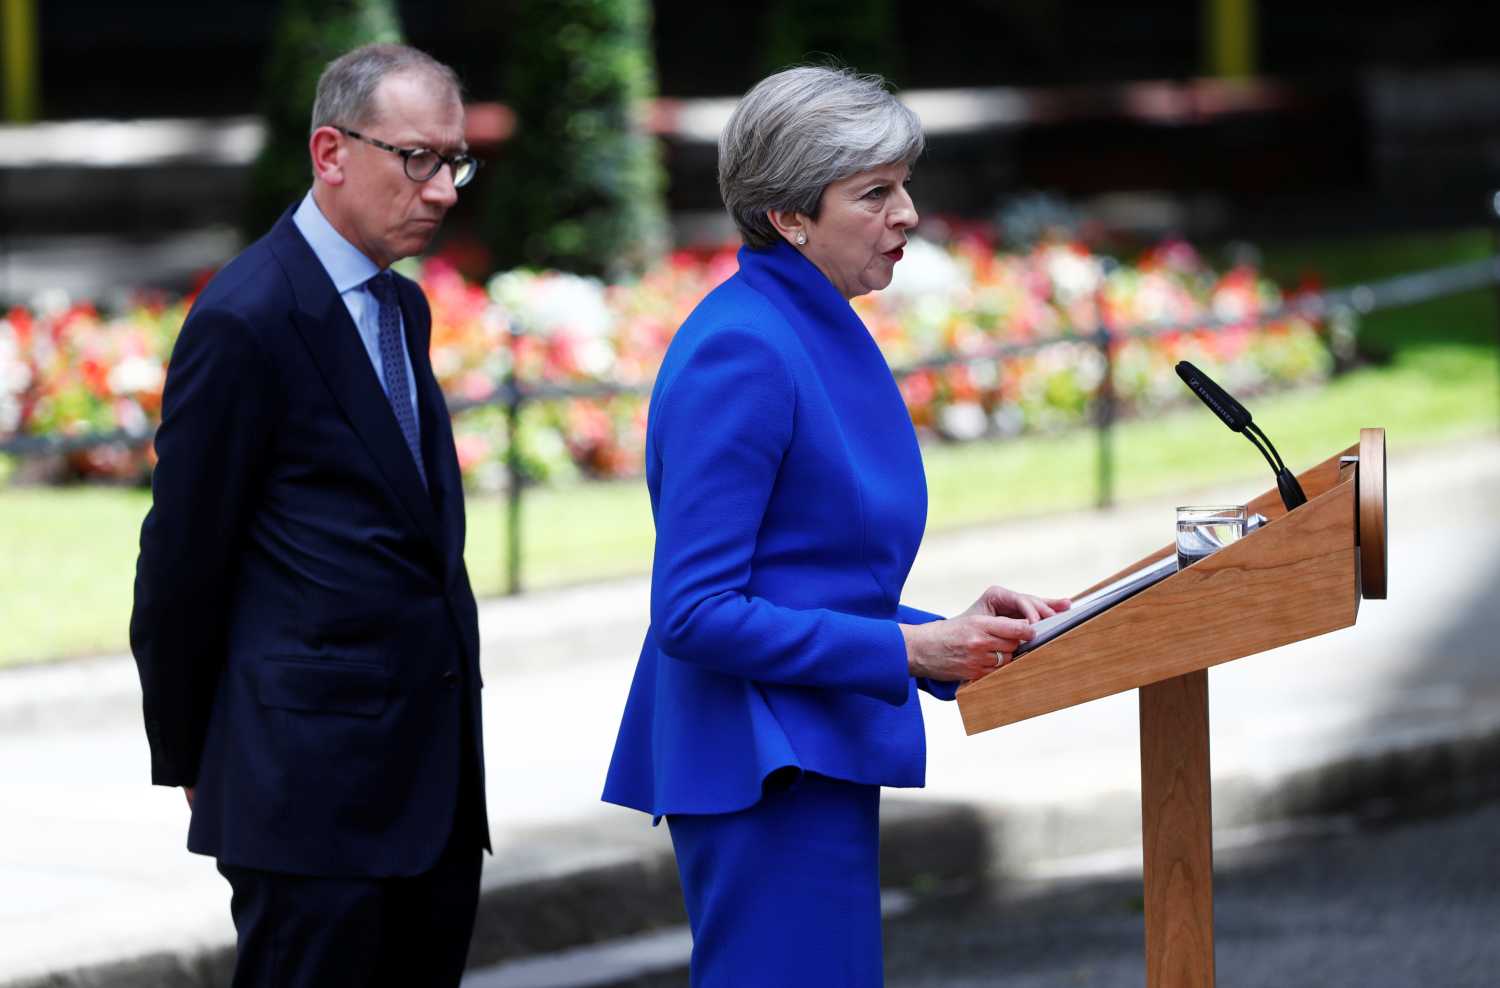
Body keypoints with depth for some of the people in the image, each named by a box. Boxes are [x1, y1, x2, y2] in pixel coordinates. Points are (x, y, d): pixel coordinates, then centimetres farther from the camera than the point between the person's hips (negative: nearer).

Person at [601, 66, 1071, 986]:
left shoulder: (825, 337, 14)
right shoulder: (742, 352, -16)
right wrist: (908, 650, -18)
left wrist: (955, 633, 6)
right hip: (768, 771, -10)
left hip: (816, 761, 10)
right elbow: (694, 614, -20)